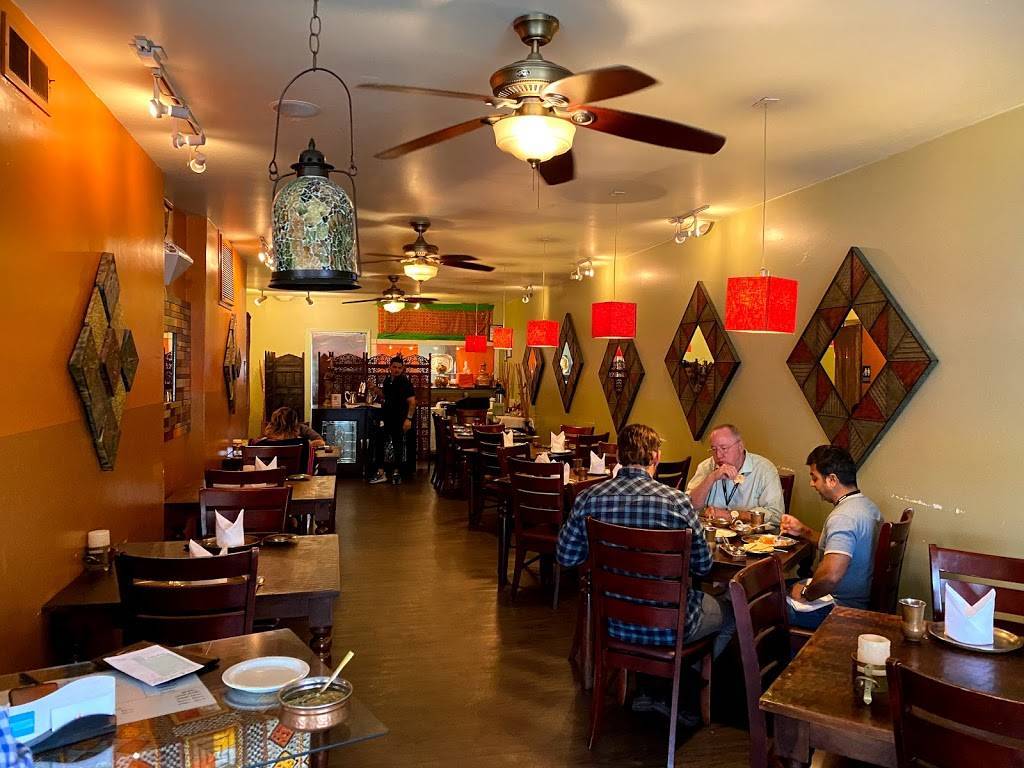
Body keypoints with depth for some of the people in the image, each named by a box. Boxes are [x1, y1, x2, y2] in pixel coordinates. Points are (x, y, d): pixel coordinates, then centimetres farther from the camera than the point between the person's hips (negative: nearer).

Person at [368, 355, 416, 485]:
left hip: (399, 419, -6)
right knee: (379, 443, 2)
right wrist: (376, 390, 3)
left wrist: (409, 419, -23)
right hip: (386, 417, 6)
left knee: (398, 445, 6)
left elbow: (412, 401, -15)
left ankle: (396, 472, 20)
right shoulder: (387, 380, 8)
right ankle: (380, 472, 9)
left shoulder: (405, 382, -12)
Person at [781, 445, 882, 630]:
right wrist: (803, 531, 16)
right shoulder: (867, 505, 6)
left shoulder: (842, 517, -27)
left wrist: (805, 594, -19)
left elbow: (831, 575, -38)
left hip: (839, 608, -10)